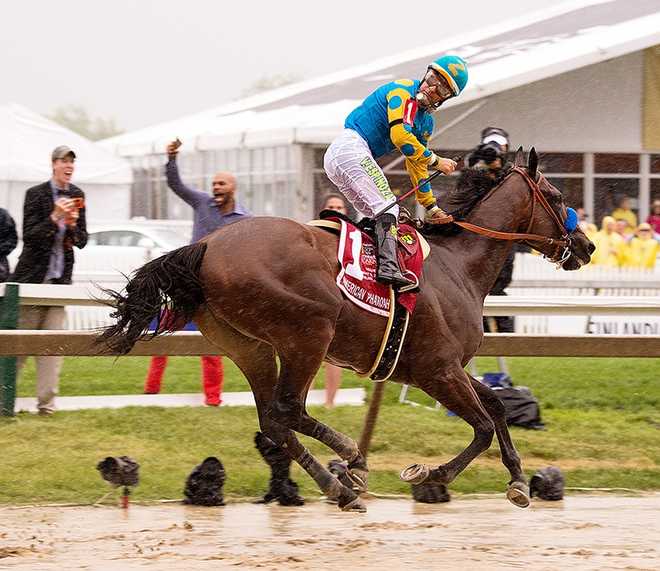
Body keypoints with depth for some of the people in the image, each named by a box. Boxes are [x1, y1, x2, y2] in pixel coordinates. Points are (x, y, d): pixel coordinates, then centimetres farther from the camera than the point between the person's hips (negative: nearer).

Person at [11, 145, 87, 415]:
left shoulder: (76, 196, 8)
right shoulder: (36, 194, -6)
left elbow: (82, 241, 11)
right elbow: (29, 236, -10)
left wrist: (73, 225, -10)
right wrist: (55, 218, -23)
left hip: (60, 279, 4)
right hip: (33, 276, -4)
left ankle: (47, 402, -2)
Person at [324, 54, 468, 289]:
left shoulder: (426, 122, 21)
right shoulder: (403, 91, -6)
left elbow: (416, 165, 28)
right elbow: (400, 136, -19)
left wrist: (431, 206, 27)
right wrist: (435, 161, -10)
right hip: (352, 148, -10)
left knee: (379, 216, 10)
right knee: (387, 208, -20)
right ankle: (388, 266, -36)